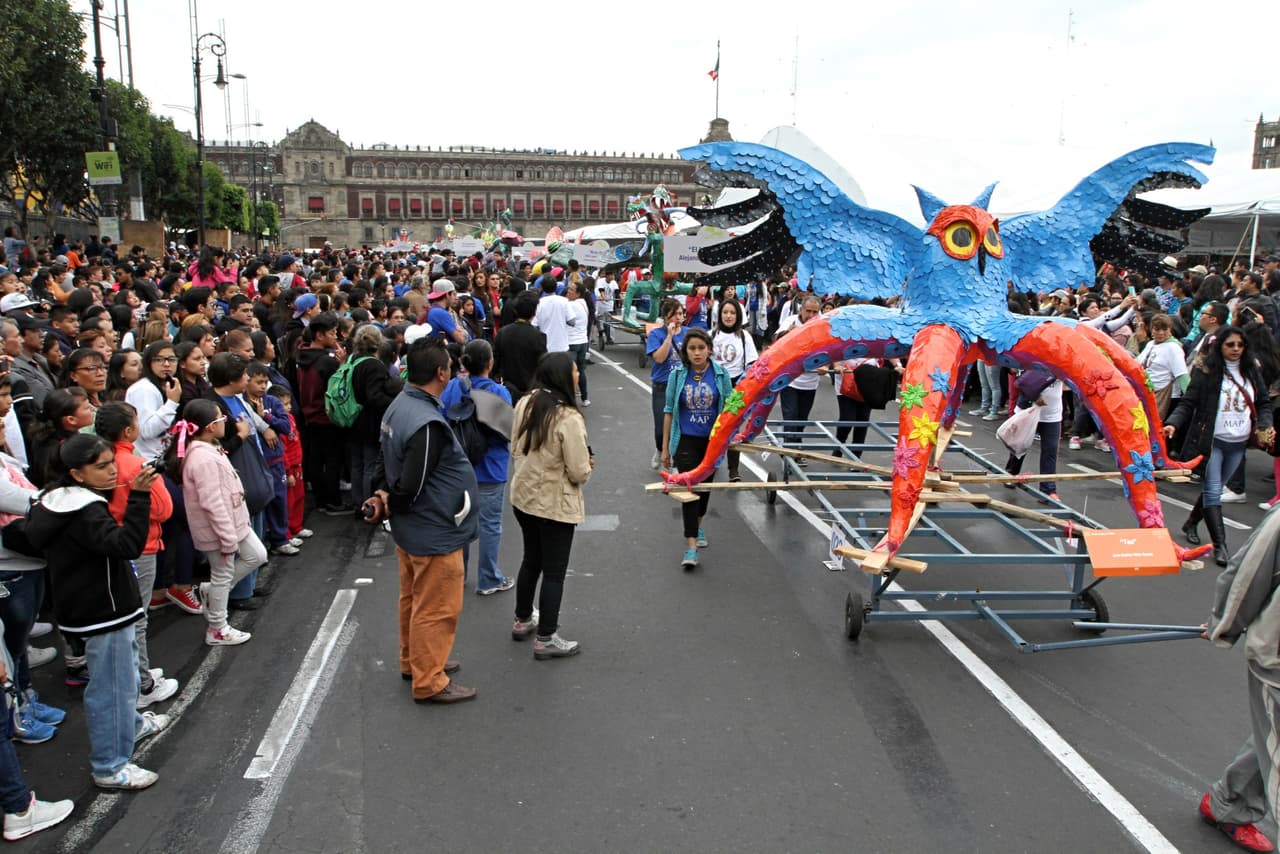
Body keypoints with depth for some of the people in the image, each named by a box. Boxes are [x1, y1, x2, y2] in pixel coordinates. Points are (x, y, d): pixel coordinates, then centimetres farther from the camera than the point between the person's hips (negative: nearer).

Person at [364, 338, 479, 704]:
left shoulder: (399, 405, 1)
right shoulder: (427, 424, -30)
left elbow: (386, 458, 12)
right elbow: (410, 486, -27)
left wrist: (381, 493, 1)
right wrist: (390, 507, -9)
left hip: (411, 530, 10)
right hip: (434, 533, -10)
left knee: (414, 599, 24)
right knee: (436, 609, 5)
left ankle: (414, 661, 41)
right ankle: (429, 682, 19)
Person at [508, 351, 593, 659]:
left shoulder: (525, 403, -5)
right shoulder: (569, 418, -26)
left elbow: (515, 450, 6)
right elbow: (579, 472, -21)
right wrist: (587, 465, 1)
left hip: (523, 497, 7)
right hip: (556, 505, -7)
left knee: (531, 560, 25)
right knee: (554, 572, 8)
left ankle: (523, 620, 42)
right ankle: (546, 639, 19)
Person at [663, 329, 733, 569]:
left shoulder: (721, 374, -5)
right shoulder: (677, 375, -6)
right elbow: (669, 412, 0)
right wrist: (665, 448, 1)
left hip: (712, 440, 2)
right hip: (686, 440, -2)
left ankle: (698, 524, 43)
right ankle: (691, 545, -8)